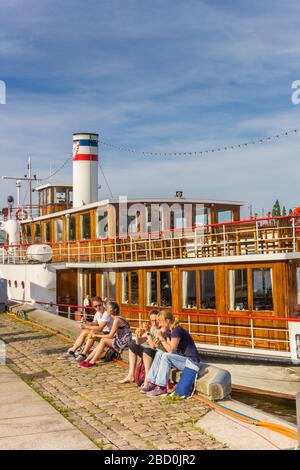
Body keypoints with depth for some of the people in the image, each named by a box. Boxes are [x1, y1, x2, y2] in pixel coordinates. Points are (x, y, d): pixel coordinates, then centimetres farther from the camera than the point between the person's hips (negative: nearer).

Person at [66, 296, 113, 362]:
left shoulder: (107, 314, -21)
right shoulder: (98, 313, 8)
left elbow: (100, 328, -27)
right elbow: (94, 324, 13)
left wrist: (87, 326, -20)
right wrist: (86, 322, -7)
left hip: (108, 334, -9)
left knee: (92, 332, -31)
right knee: (84, 332, 2)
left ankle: (84, 354, -25)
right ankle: (71, 351, 5)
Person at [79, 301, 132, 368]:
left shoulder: (117, 320, -18)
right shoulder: (117, 318, 11)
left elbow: (110, 336, -17)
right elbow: (113, 335, 11)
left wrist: (97, 335, -8)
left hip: (124, 343, -9)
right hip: (121, 341, 9)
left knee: (103, 340, -16)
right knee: (102, 344, 1)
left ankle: (93, 362, -10)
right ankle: (86, 360, 2)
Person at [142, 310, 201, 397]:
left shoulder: (177, 330, -17)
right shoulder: (172, 331, 11)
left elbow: (171, 350, -19)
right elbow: (170, 349, 8)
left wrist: (161, 338, -13)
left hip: (192, 361, -10)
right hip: (183, 359, 10)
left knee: (166, 357, -26)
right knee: (159, 353, 2)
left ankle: (161, 388, -20)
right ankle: (151, 383, 0)